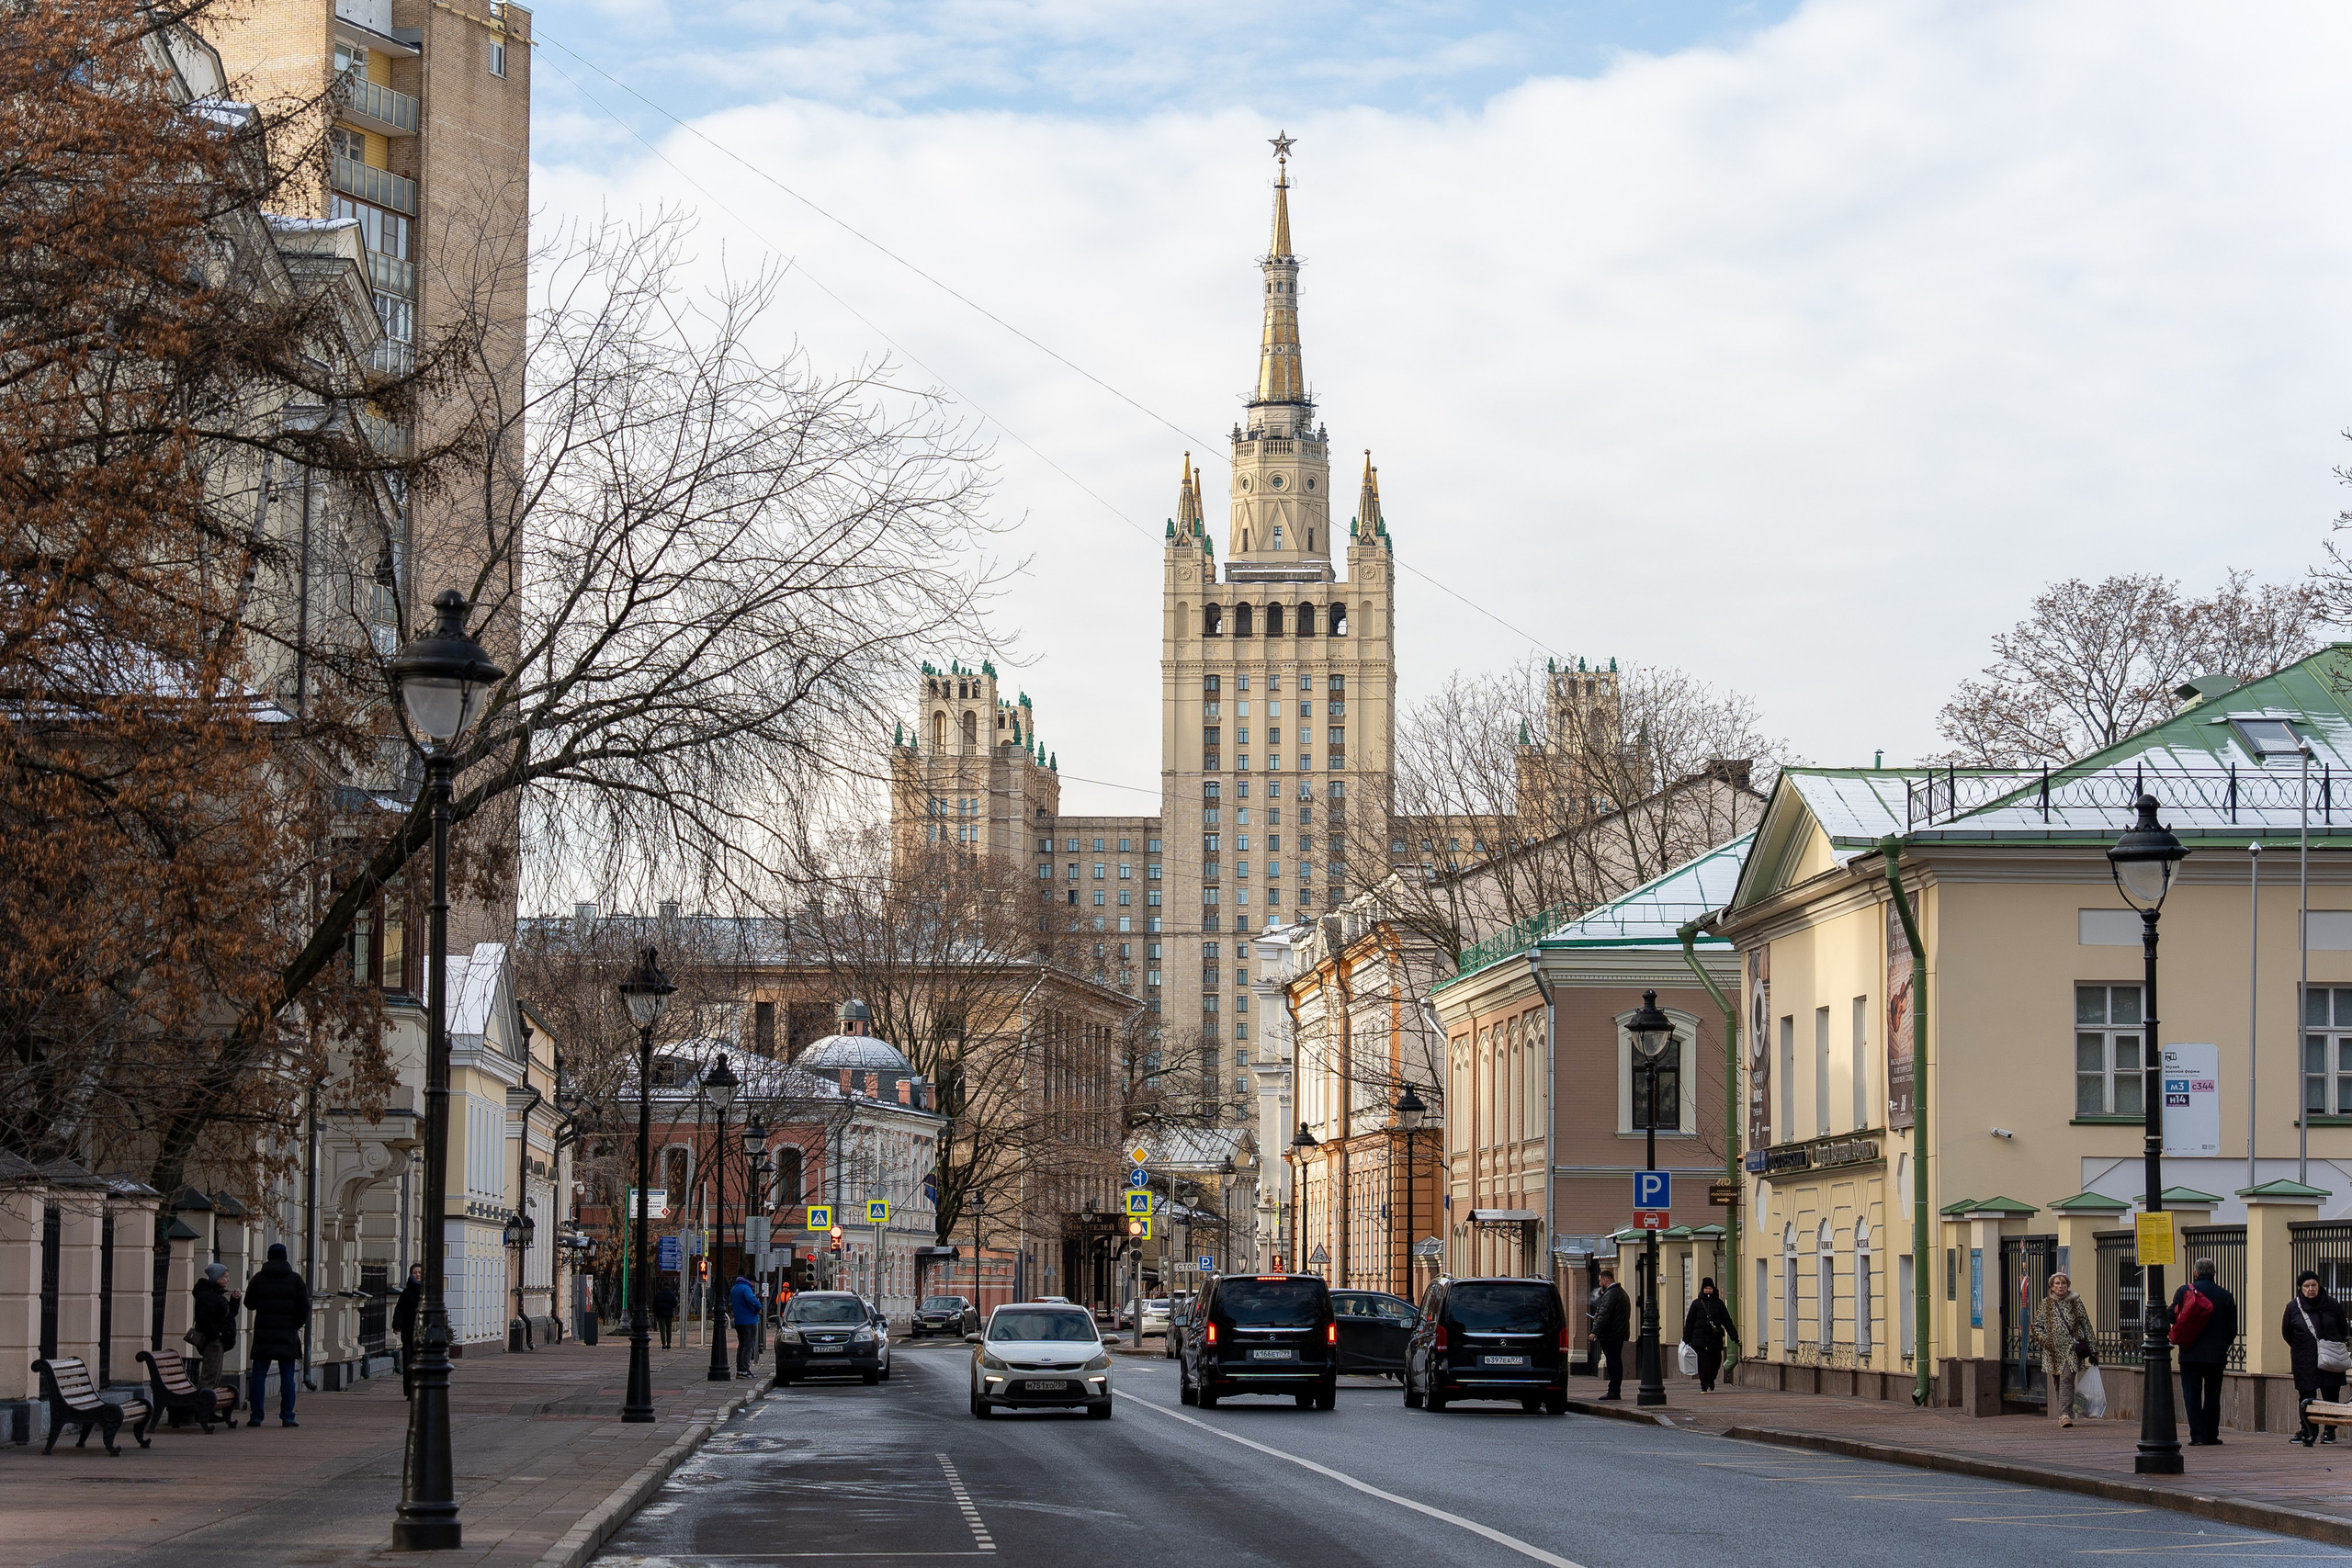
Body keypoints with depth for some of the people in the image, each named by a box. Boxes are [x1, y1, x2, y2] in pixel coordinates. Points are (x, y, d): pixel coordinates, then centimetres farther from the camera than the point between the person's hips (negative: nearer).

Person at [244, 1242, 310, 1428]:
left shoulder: (259, 1279, 1)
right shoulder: (295, 1280, 0)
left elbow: (249, 1304, 8)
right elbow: (304, 1307, -2)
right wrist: (297, 1324, 15)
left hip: (263, 1333, 1)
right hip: (287, 1334, -1)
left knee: (258, 1376, 5)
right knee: (287, 1376, 2)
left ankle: (256, 1416, 2)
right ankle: (287, 1417, -1)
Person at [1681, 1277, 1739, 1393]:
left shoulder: (1718, 1304, 10)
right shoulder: (1696, 1303, 6)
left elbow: (1727, 1321, 10)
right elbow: (1689, 1322, 7)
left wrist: (1734, 1336, 3)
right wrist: (1686, 1339, 2)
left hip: (1715, 1339, 1)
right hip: (1700, 1339, -1)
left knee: (1715, 1362, 4)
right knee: (1703, 1364, -7)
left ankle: (1711, 1382, 28)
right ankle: (1704, 1386, -1)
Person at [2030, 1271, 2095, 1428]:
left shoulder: (2075, 1302, 7)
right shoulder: (2046, 1304, 9)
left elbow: (2086, 1326, 9)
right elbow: (2036, 1326, 11)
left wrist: (2092, 1350, 6)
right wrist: (2044, 1339, -9)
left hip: (2071, 1349, -3)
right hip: (2053, 1350, 3)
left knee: (2066, 1380, -16)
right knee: (2057, 1383, 7)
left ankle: (2065, 1414, -24)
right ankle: (2064, 1414, 19)